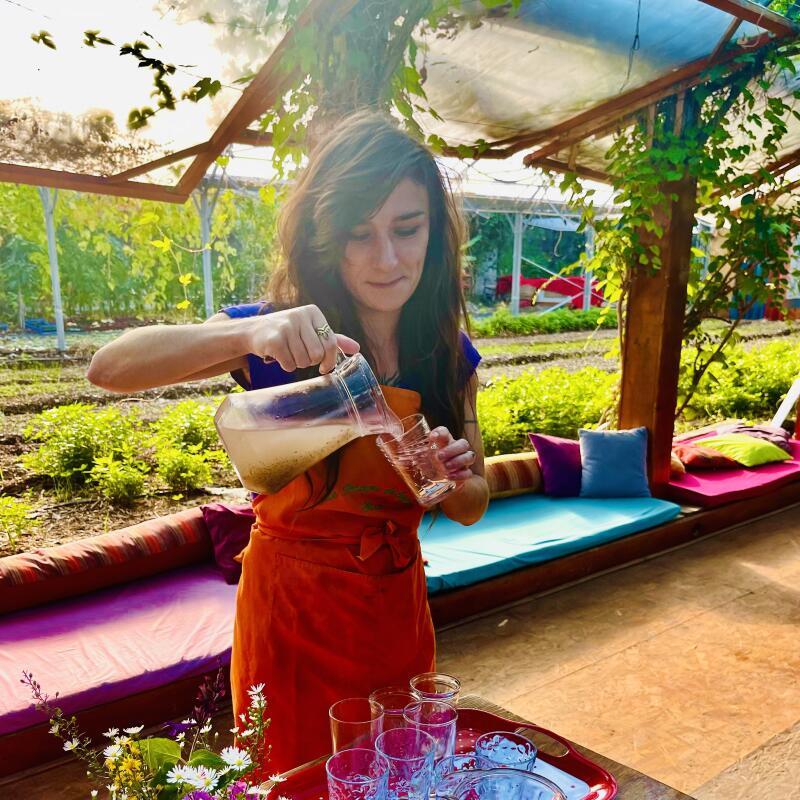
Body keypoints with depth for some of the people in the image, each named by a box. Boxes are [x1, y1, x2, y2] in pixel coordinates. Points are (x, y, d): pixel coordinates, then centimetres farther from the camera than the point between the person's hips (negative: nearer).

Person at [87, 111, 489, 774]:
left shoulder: (450, 356, -5)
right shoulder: (278, 339, -15)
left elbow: (473, 507, 2)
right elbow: (110, 368, -26)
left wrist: (447, 475, -21)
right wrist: (248, 332, -41)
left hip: (396, 602, 4)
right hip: (290, 601, -3)